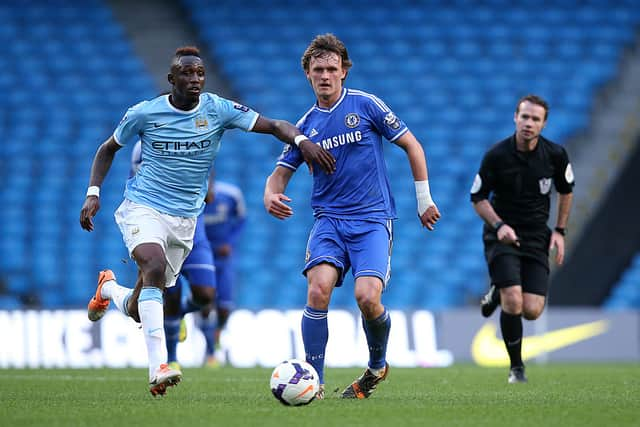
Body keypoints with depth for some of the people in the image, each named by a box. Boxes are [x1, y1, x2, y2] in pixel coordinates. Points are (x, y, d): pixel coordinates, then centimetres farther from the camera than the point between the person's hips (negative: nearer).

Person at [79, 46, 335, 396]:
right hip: (142, 207, -3)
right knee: (155, 266, -35)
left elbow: (273, 126, -9)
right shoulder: (144, 114, -6)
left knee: (138, 311, 6)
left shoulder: (218, 110, -4)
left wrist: (302, 140, -29)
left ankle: (108, 288, 45)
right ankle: (158, 368, -38)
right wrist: (93, 193, -1)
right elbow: (108, 148, 10)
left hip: (184, 219, 3)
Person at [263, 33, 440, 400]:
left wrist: (424, 199, 6)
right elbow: (281, 173, 14)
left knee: (367, 297, -21)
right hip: (329, 219, 3)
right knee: (318, 290, -22)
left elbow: (411, 145, 6)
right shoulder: (306, 125, 10)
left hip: (373, 219, -3)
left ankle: (378, 367, 9)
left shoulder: (365, 105, -1)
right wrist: (271, 195, -10)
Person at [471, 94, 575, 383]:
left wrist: (560, 231, 7)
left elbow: (566, 190, 13)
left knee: (532, 311, -7)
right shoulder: (496, 155, -12)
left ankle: (499, 292, 28)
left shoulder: (555, 154, -6)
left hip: (536, 237, 3)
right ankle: (516, 367, 1)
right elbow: (478, 197, -2)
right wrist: (498, 225, -18)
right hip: (502, 234, -3)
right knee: (513, 304, -19)